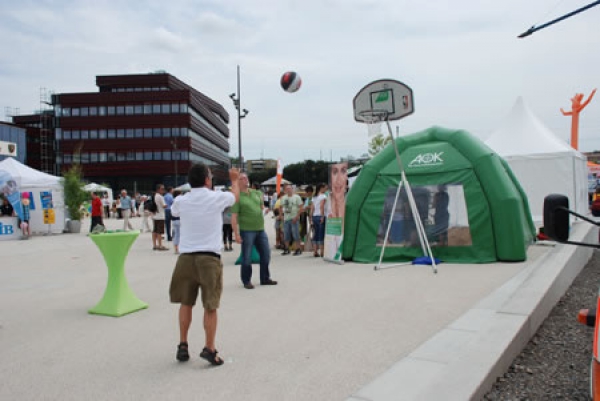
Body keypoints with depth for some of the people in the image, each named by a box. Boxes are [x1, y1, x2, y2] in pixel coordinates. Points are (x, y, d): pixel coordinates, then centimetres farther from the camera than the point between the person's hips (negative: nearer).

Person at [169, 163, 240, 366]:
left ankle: (183, 346, 22)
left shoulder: (181, 201, 2)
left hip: (186, 257, 3)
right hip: (210, 257, -3)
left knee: (186, 303, 15)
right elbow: (235, 196, 18)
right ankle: (209, 348, 3)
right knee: (210, 306, 4)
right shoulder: (217, 198, -5)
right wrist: (234, 179, 38)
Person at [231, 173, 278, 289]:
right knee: (247, 257, 2)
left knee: (266, 254, 11)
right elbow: (234, 217, -12)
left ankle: (265, 278, 25)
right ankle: (246, 281, 16)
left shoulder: (256, 193, 11)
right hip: (247, 231, -6)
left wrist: (262, 208, 8)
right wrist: (236, 233, -17)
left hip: (260, 229, 6)